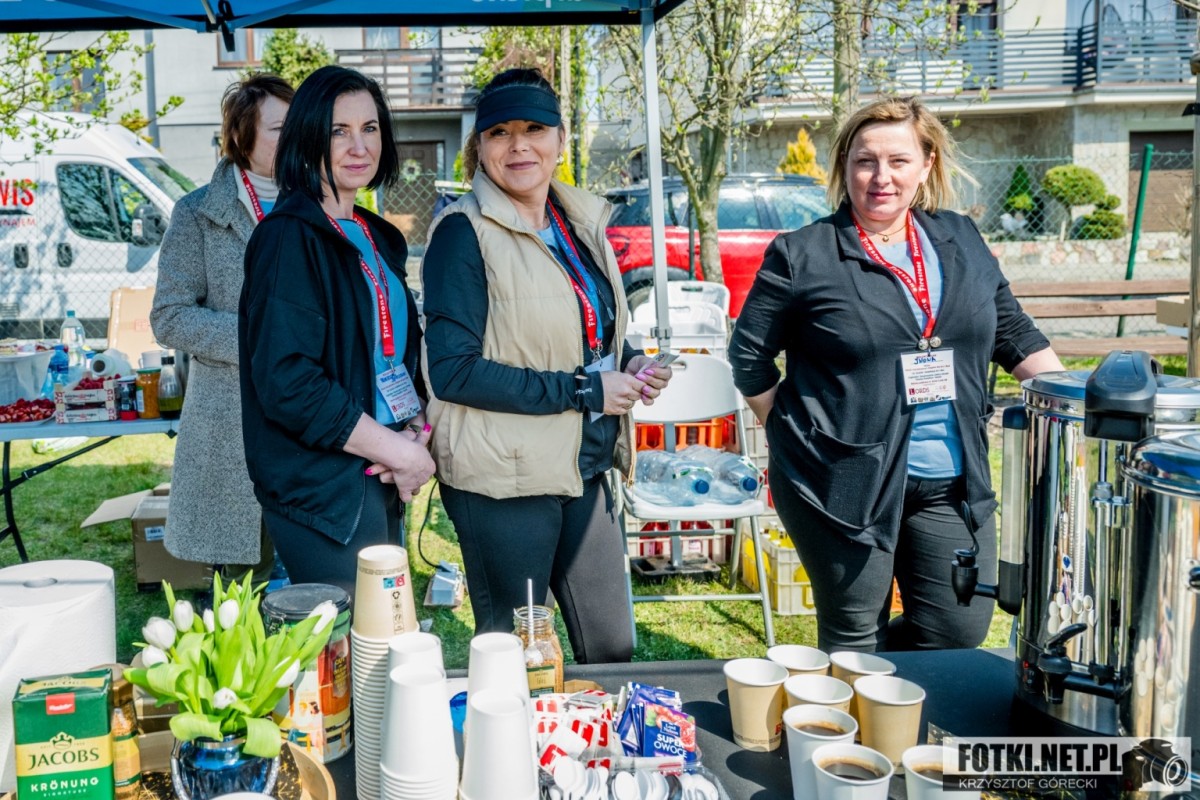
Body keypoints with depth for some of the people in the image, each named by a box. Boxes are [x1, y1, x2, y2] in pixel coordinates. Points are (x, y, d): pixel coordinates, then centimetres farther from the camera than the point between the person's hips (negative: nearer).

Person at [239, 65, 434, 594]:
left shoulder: (379, 239, 13)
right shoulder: (290, 238, -12)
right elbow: (286, 381, -20)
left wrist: (418, 430, -2)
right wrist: (399, 453, -15)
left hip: (379, 485, 8)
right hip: (322, 489, -8)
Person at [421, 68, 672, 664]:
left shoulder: (582, 222, 9)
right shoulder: (464, 232, -13)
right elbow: (453, 371, -19)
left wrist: (629, 365, 0)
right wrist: (584, 390, -18)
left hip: (586, 469, 7)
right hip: (504, 480, -6)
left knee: (612, 647, 16)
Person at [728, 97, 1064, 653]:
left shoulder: (961, 241, 8)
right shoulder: (802, 256, -7)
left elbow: (1014, 334, 15)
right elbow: (750, 357, 0)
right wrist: (797, 436, 1)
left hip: (952, 483, 5)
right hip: (842, 482, -4)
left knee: (962, 628, 9)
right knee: (854, 642, 8)